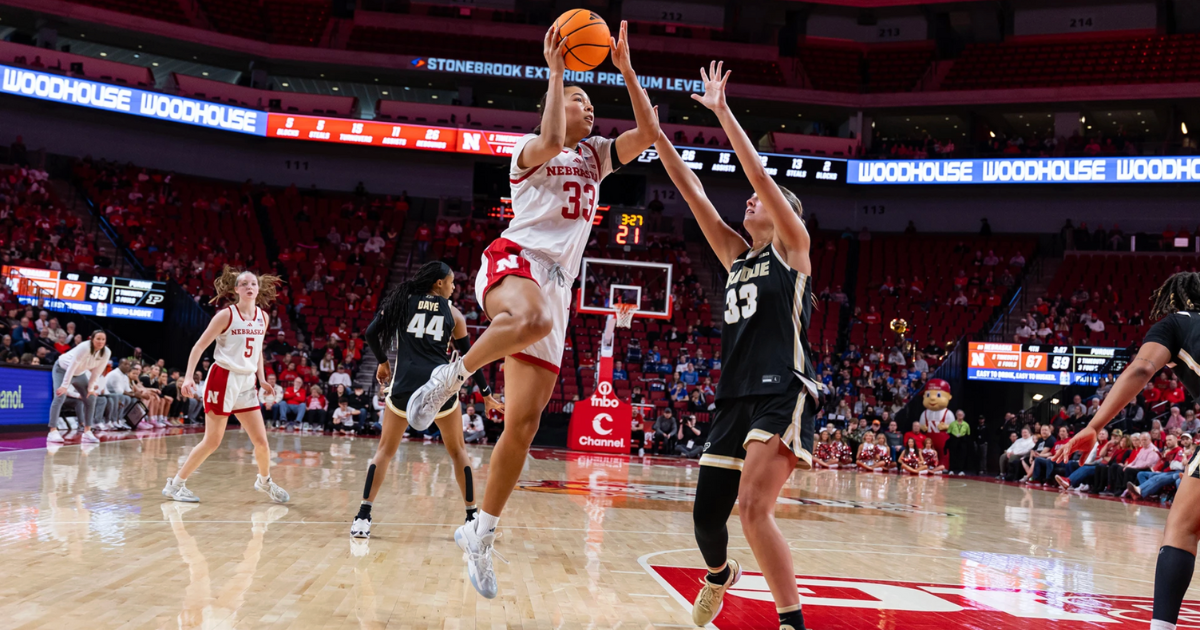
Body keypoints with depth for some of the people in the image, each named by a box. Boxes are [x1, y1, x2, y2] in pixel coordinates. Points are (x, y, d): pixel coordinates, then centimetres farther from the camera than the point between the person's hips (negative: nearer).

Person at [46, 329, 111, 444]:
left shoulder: (106, 353, -19)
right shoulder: (84, 348, -36)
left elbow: (97, 371, -8)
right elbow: (72, 367, -35)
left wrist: (91, 387, -11)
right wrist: (65, 386, -36)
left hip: (79, 373, 6)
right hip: (63, 369, -6)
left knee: (91, 398, -2)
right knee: (60, 397, -21)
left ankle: (87, 432, 4)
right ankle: (52, 432, -23)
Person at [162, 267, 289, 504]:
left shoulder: (263, 317, 7)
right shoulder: (226, 315, -9)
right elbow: (200, 346, -9)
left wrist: (262, 378, 10)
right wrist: (188, 377, -18)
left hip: (247, 382, 5)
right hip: (223, 379, -5)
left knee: (261, 440, 5)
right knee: (212, 441, -3)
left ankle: (265, 481, 29)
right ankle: (175, 484, 11)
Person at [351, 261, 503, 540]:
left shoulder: (402, 301, 10)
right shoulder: (453, 314, 9)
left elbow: (371, 332, 3)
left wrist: (383, 362, 20)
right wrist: (487, 395, 21)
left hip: (404, 384, 1)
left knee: (385, 450, 13)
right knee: (458, 451, 16)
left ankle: (363, 517, 2)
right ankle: (472, 518, 14)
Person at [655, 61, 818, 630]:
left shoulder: (793, 247, 5)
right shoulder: (735, 256, 19)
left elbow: (760, 174, -6)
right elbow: (691, 189, 14)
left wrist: (722, 112, -6)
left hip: (783, 391, -7)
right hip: (734, 396, 7)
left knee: (752, 508, -23)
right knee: (706, 513, 10)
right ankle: (720, 575, 43)